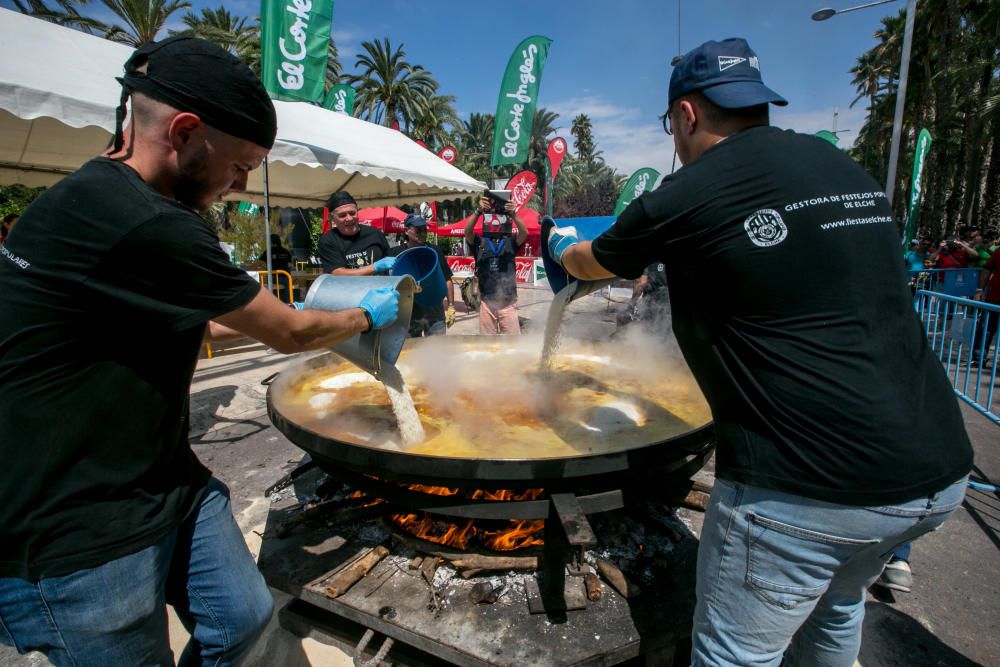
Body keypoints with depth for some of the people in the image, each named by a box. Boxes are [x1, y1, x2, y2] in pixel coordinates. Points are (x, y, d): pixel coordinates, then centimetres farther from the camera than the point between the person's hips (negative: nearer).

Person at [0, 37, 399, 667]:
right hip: (75, 539, -8)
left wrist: (278, 313, 22)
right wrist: (369, 313, 2)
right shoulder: (144, 226, -27)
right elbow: (291, 334, -16)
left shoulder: (97, 197, 7)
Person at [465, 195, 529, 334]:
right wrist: (478, 211, -31)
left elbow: (524, 233, -15)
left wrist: (513, 214, -31)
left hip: (508, 302, 0)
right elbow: (467, 231, -15)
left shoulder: (510, 241, 3)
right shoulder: (480, 242, 2)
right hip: (486, 302, 1)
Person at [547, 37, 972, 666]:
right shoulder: (847, 168, 12)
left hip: (804, 485, -8)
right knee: (838, 603, 31)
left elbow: (592, 264, 8)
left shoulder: (686, 196, -9)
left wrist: (563, 245, 33)